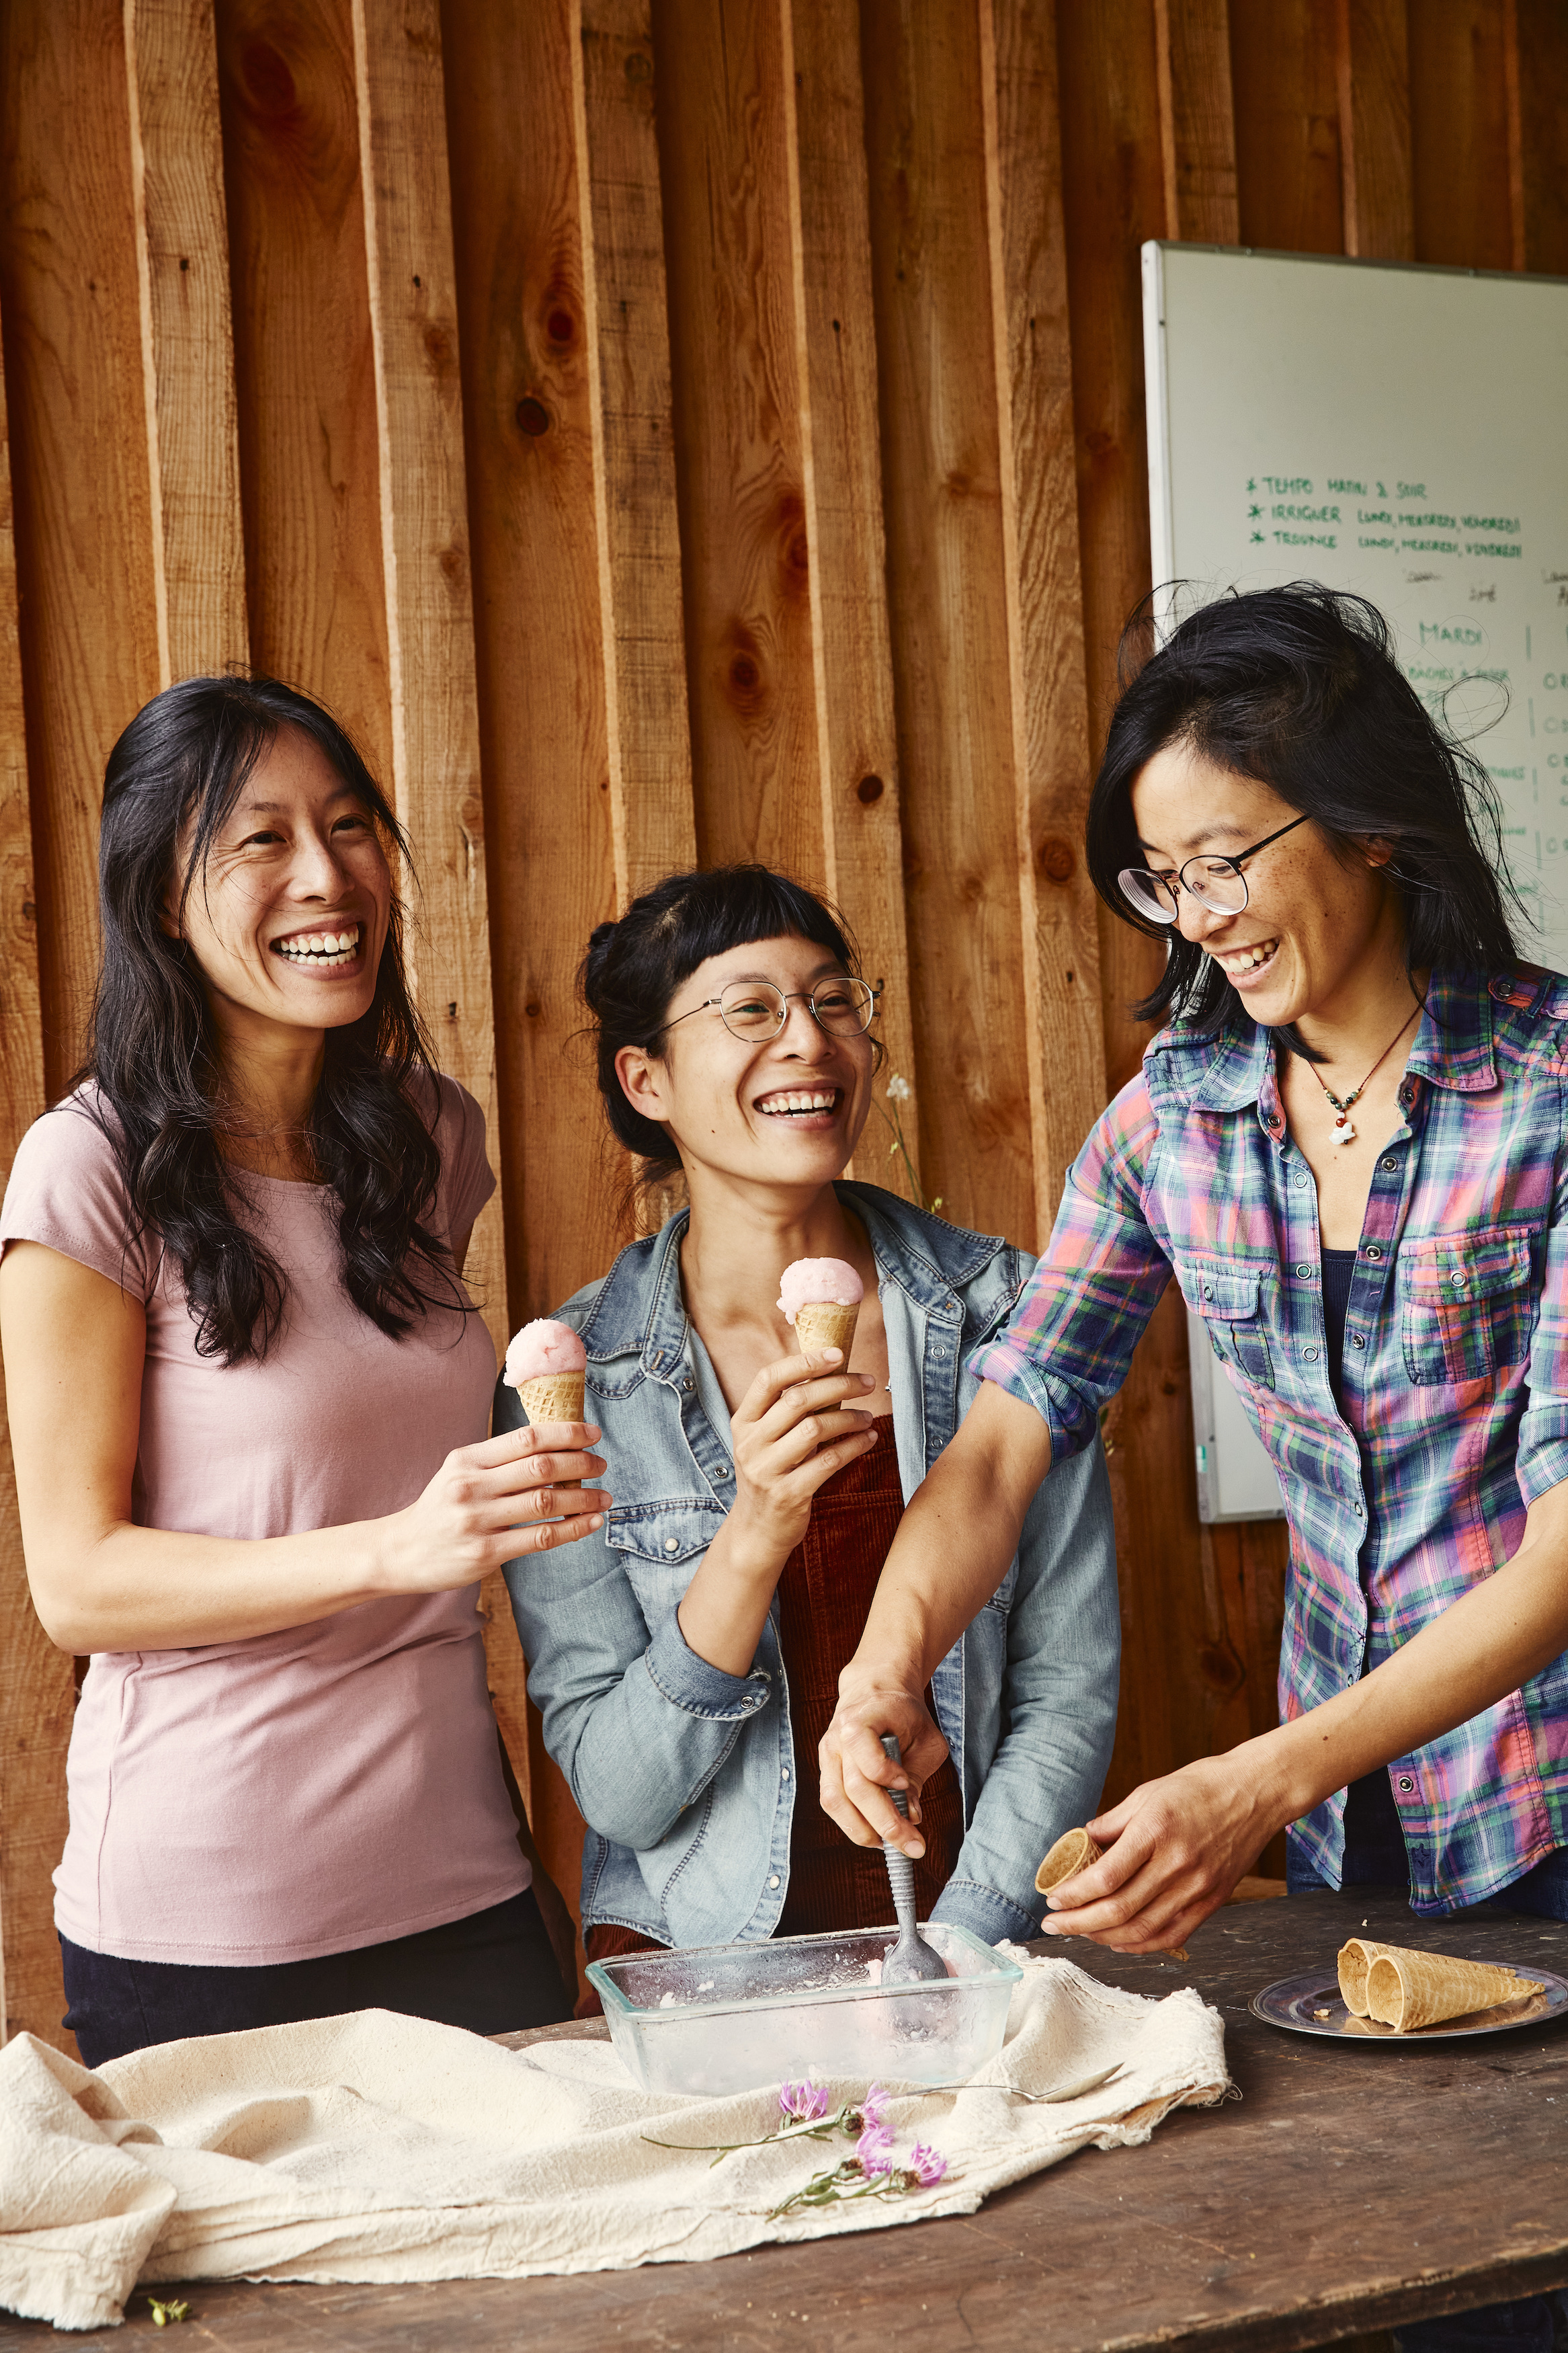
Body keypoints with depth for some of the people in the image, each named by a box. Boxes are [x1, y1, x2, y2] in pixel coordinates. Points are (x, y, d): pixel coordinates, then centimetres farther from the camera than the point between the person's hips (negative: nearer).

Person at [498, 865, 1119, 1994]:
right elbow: (617, 1792, -5)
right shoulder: (571, 1382, -4)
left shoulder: (1008, 1315, 1)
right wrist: (754, 1539, -19)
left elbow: (1069, 1696, 3)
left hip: (982, 1953, 1)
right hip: (697, 1972, -1)